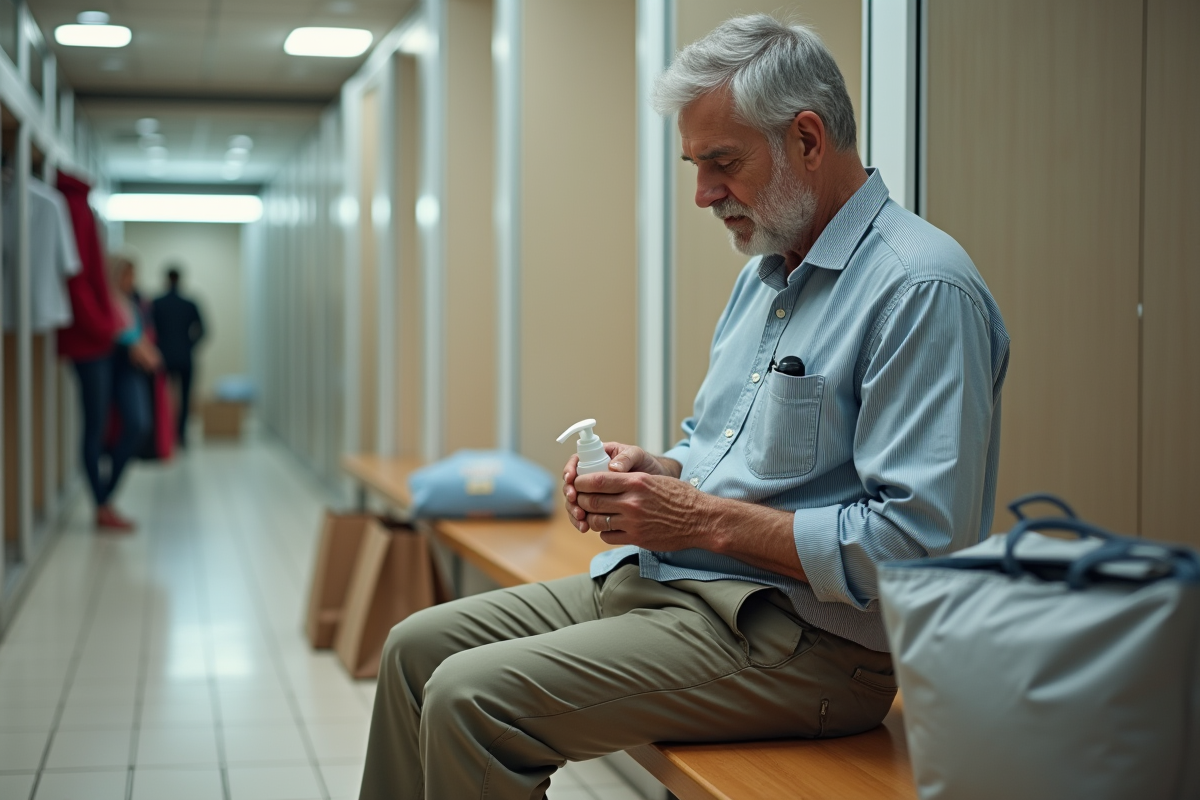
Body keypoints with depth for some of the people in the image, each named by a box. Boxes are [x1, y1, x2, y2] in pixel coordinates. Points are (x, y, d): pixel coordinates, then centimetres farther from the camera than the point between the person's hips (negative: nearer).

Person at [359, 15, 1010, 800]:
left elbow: (917, 542, -25)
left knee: (472, 698, -21)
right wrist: (653, 473, 2)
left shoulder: (923, 289, -18)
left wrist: (705, 519, -20)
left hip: (798, 638, -10)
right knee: (418, 648, 6)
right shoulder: (763, 276, 15)